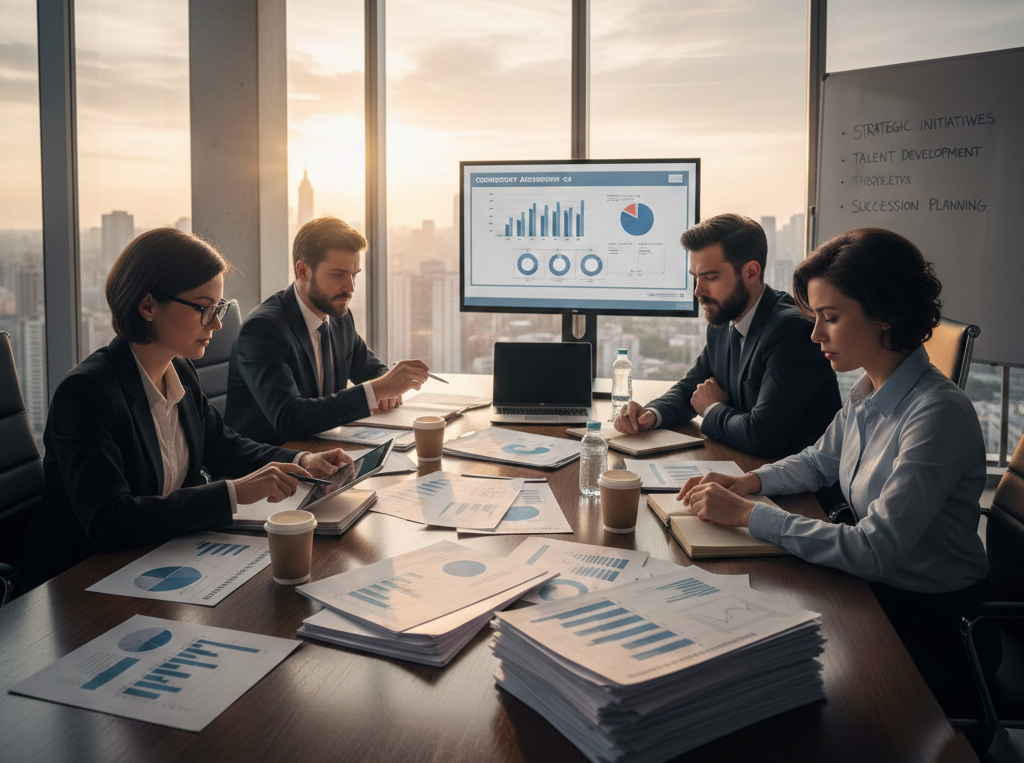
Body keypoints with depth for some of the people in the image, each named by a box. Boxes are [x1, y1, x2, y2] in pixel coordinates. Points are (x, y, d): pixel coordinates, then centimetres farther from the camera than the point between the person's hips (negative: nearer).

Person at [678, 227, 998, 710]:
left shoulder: (939, 414, -27)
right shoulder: (867, 393, -1)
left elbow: (875, 552, -31)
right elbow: (819, 462, 18)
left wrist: (747, 515, -27)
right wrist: (748, 483, -2)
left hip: (931, 630, -7)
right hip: (877, 587, 7)